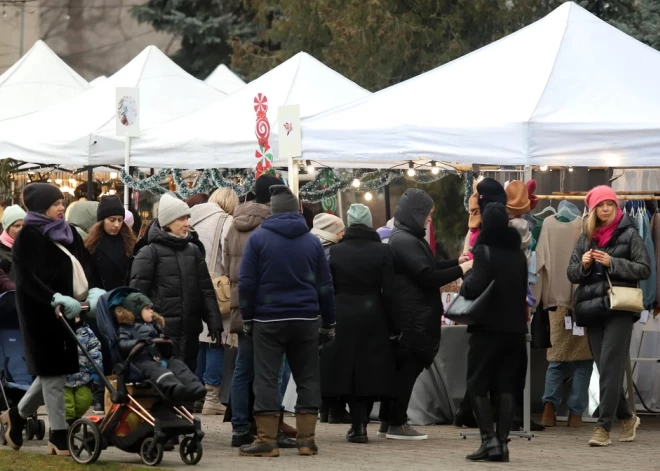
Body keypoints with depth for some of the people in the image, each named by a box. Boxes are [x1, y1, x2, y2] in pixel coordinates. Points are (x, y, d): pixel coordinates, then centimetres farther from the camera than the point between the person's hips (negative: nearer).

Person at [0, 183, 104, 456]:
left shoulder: (68, 233, 12)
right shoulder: (28, 238, -9)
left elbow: (85, 264, 6)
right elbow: (27, 278, -17)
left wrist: (94, 290, -13)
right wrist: (56, 298, -28)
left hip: (65, 312, 7)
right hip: (41, 312, -7)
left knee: (55, 370, 14)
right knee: (53, 371, -4)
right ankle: (58, 435, 2)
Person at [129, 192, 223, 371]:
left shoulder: (194, 250, 14)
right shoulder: (150, 252, -3)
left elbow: (207, 290, 14)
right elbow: (137, 293, -6)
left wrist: (214, 322, 6)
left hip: (190, 330, 6)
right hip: (162, 330, -6)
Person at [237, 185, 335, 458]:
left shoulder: (258, 238, -1)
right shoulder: (311, 241, 6)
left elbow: (247, 282, -4)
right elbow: (325, 286, 9)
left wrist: (247, 317, 5)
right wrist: (329, 324, 16)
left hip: (268, 319, -2)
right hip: (306, 320, 2)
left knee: (266, 379, -1)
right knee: (307, 378, 9)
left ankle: (267, 439, -5)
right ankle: (307, 439, 6)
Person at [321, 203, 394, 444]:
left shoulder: (335, 252, -1)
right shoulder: (383, 251, -3)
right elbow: (389, 292, -4)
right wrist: (393, 325, 1)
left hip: (343, 318, 0)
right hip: (373, 318, 0)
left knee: (347, 371, 5)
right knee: (370, 372, 9)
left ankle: (358, 424, -4)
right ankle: (361, 422, 6)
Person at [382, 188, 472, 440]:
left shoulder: (405, 238, 14)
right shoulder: (405, 241, -18)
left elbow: (425, 267, 23)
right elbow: (427, 276, -20)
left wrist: (455, 262, 15)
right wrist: (460, 270, -13)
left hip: (408, 316, 10)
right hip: (412, 317, -10)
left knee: (400, 367, 13)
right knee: (407, 368, -4)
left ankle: (388, 420, 18)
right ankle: (397, 424, 0)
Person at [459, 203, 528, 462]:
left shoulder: (485, 251, -11)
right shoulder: (518, 254, 10)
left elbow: (475, 288, -21)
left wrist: (465, 282, -1)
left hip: (488, 327, -6)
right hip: (515, 327, 6)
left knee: (477, 385, 2)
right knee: (505, 386, 7)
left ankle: (489, 440, -10)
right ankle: (502, 442, 1)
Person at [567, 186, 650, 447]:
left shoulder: (629, 234, 3)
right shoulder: (586, 237, 13)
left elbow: (644, 269, -3)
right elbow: (572, 273, 14)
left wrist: (612, 263, -13)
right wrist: (583, 264, -7)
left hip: (619, 308, -5)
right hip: (592, 308, 5)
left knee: (610, 366, -12)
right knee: (605, 368, 8)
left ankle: (603, 427, -13)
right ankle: (626, 416, 26)